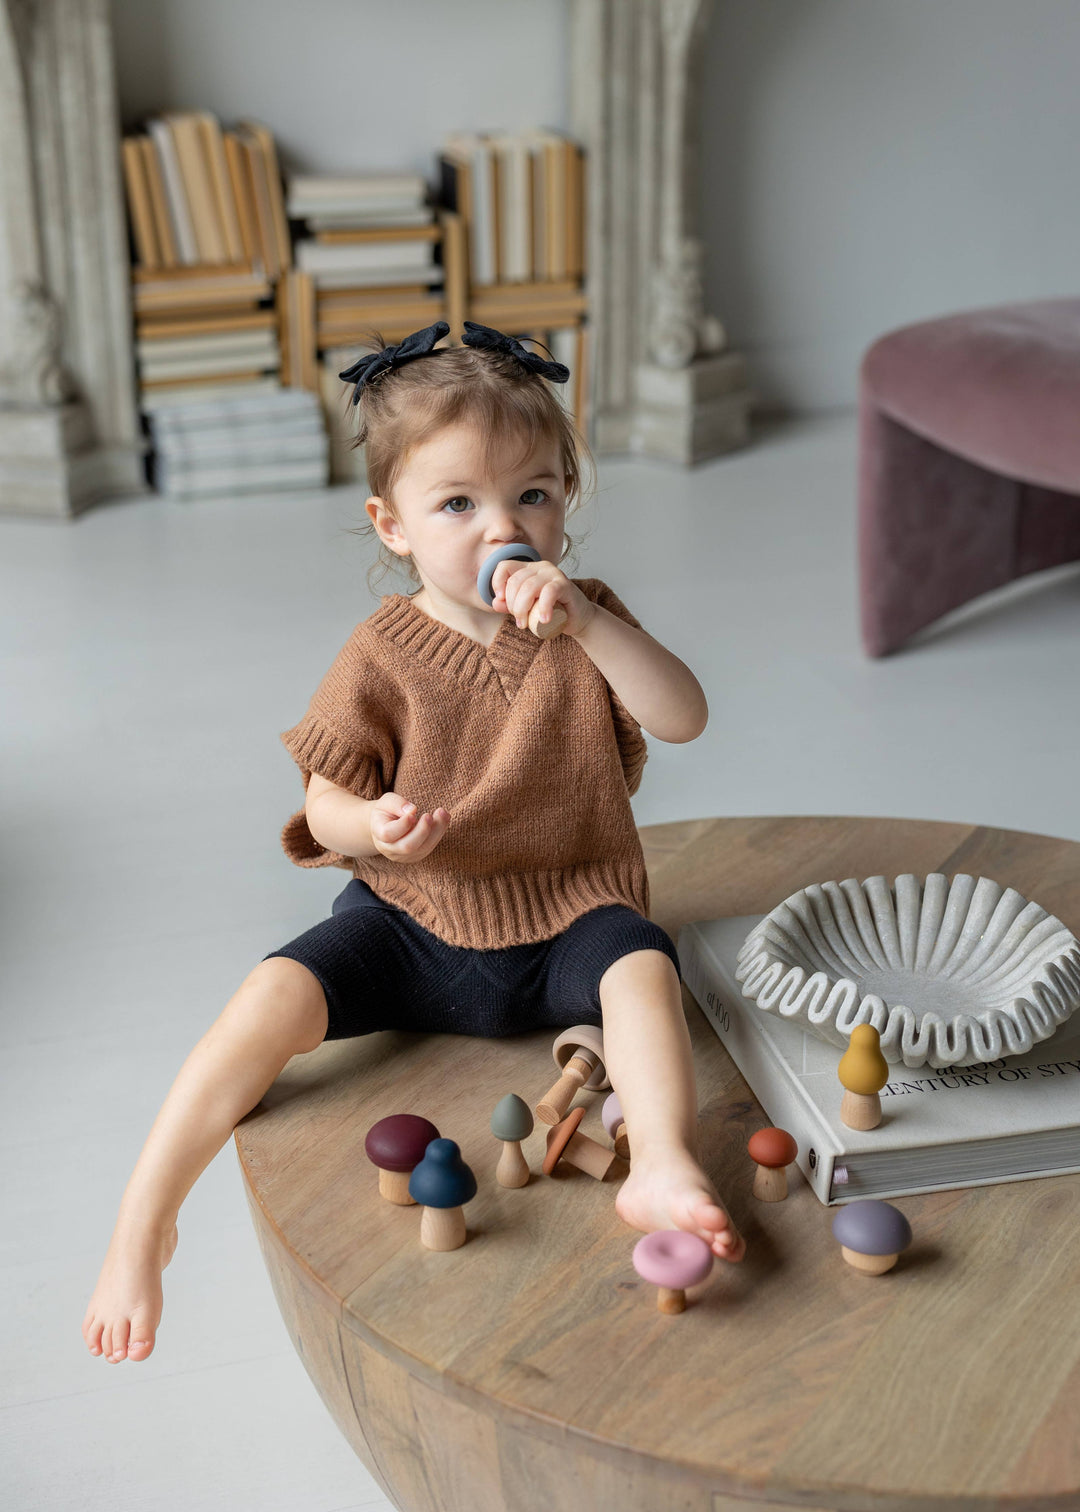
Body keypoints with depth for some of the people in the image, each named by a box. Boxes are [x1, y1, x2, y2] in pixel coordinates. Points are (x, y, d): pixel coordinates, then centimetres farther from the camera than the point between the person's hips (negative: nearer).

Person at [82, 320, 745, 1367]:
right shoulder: (385, 655, -6)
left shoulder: (584, 623, -3)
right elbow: (325, 805, -3)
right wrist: (372, 824, -28)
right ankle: (140, 1227, -19)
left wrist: (583, 622, -31)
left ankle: (662, 1168, -41)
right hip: (414, 921, -1)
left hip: (565, 919, 1)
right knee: (278, 991, -22)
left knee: (641, 963, -30)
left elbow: (683, 719, -18)